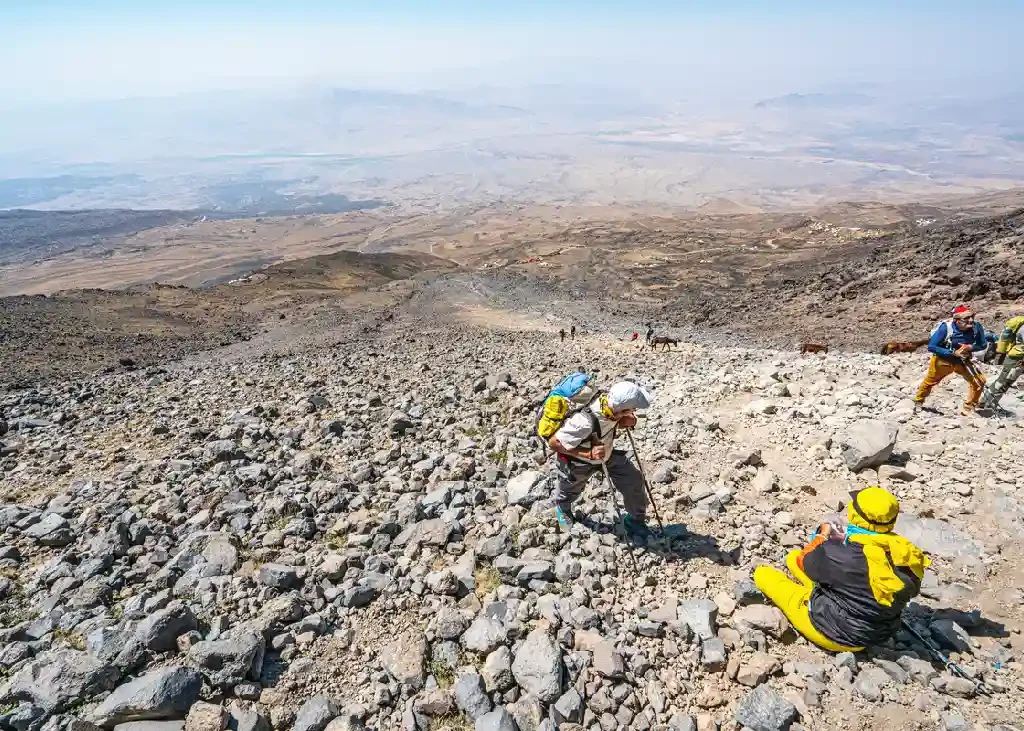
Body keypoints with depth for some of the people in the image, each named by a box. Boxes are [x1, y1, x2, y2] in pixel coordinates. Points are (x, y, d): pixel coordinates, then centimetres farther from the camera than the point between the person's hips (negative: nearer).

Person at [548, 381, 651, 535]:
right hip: (579, 461, -4)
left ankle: (635, 520, 29)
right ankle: (561, 506, 61)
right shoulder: (585, 422, -48)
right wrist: (589, 454, -43)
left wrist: (626, 422, -27)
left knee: (634, 480, 3)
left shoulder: (611, 401, -29)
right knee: (569, 493, 24)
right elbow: (554, 443, -36)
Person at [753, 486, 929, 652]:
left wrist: (824, 535, 5)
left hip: (837, 634, -7)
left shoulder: (845, 556, -33)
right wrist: (846, 541, 8)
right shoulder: (904, 552, -17)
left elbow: (804, 561, -12)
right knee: (792, 557, 14)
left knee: (762, 573, 2)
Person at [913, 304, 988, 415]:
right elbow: (931, 347, -27)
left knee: (979, 381, -9)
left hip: (962, 361, 3)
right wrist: (953, 353, -30)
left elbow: (983, 345, -6)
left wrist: (971, 347, -27)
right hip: (943, 360, -3)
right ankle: (918, 402, 43)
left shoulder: (977, 327, -20)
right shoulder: (946, 327, -31)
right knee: (929, 382, 15)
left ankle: (968, 408, 9)